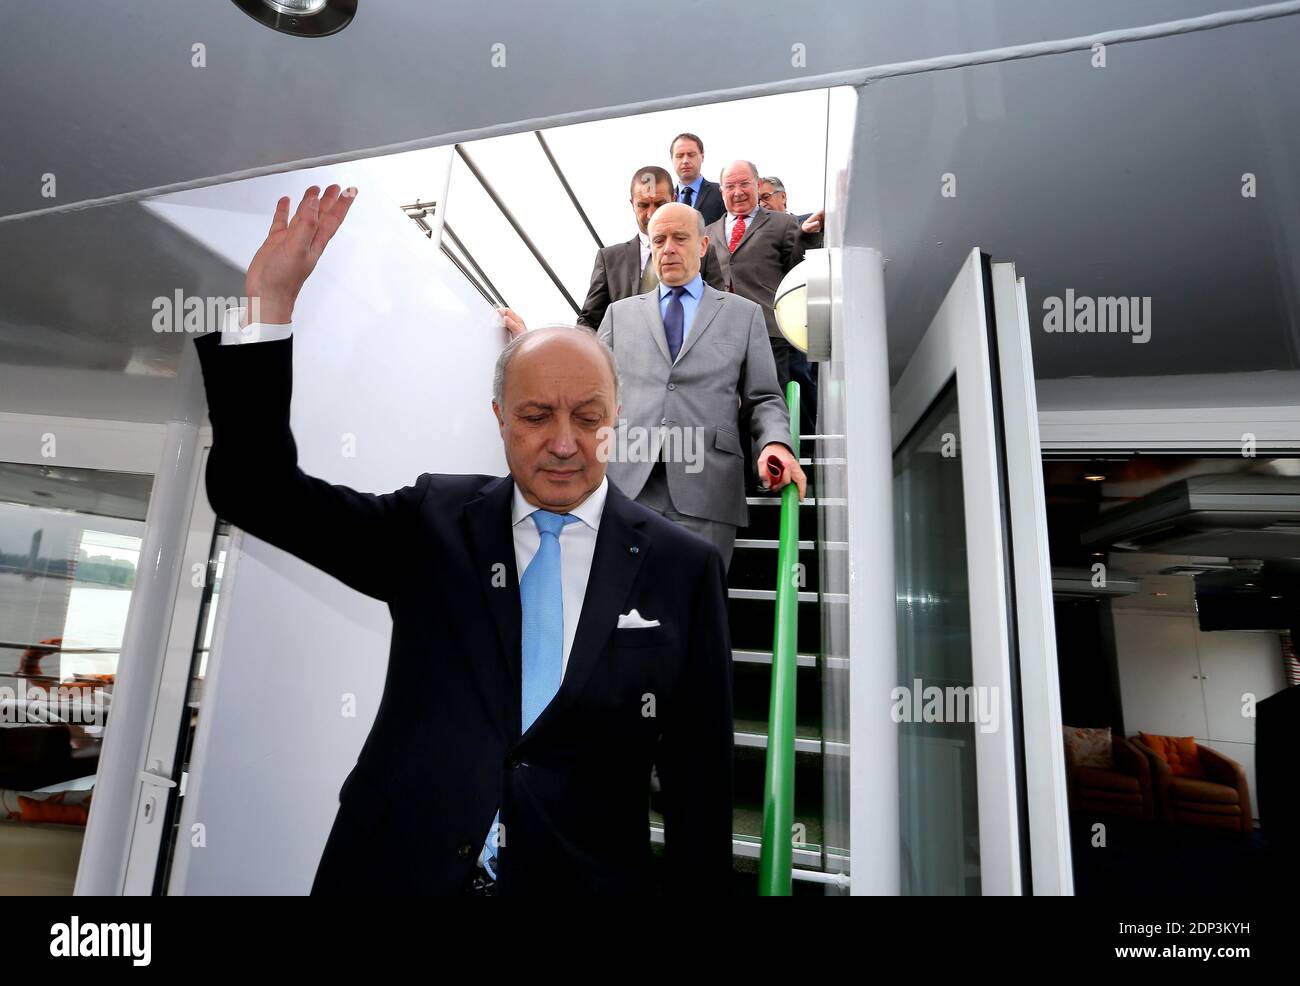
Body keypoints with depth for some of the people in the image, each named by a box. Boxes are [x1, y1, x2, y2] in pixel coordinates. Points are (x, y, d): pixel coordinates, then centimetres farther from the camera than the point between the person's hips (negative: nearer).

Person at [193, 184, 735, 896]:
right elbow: (258, 491, -7)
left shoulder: (681, 568, -9)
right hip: (397, 870, 2)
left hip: (584, 878, -1)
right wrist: (269, 301, -15)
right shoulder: (433, 523, -3)